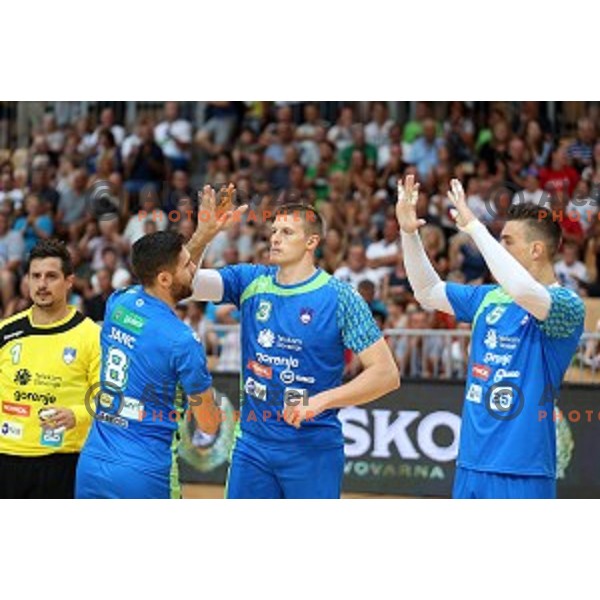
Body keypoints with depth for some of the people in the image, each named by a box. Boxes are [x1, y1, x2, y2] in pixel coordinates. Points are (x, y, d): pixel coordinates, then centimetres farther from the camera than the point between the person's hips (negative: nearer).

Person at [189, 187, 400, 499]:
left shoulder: (339, 297, -8)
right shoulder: (251, 281, 4)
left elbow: (386, 374, -11)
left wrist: (321, 401, -21)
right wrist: (202, 236, -23)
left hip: (312, 449, -4)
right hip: (252, 444, 4)